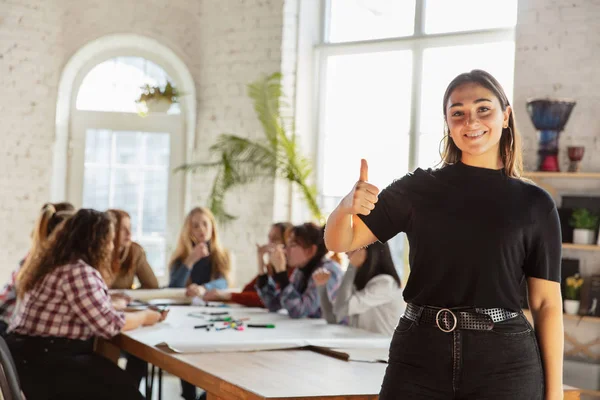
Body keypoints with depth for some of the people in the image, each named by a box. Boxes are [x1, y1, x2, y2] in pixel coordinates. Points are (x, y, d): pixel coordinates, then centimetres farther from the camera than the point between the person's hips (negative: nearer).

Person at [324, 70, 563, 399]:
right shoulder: (419, 188, 3)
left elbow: (546, 303, 1)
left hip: (504, 363, 0)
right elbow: (340, 242, 4)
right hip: (419, 357, 1)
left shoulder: (534, 204, 1)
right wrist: (348, 204, -19)